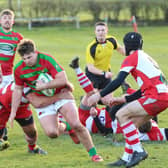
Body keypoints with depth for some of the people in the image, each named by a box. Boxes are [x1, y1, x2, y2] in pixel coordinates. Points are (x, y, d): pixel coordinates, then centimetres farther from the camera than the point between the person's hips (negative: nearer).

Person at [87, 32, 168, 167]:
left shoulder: (132, 58, 0)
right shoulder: (146, 57, 27)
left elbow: (118, 81, -11)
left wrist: (99, 95, -8)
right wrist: (123, 99, 29)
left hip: (156, 96, -9)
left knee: (121, 115, -6)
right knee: (133, 123, 15)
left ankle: (138, 151, -10)